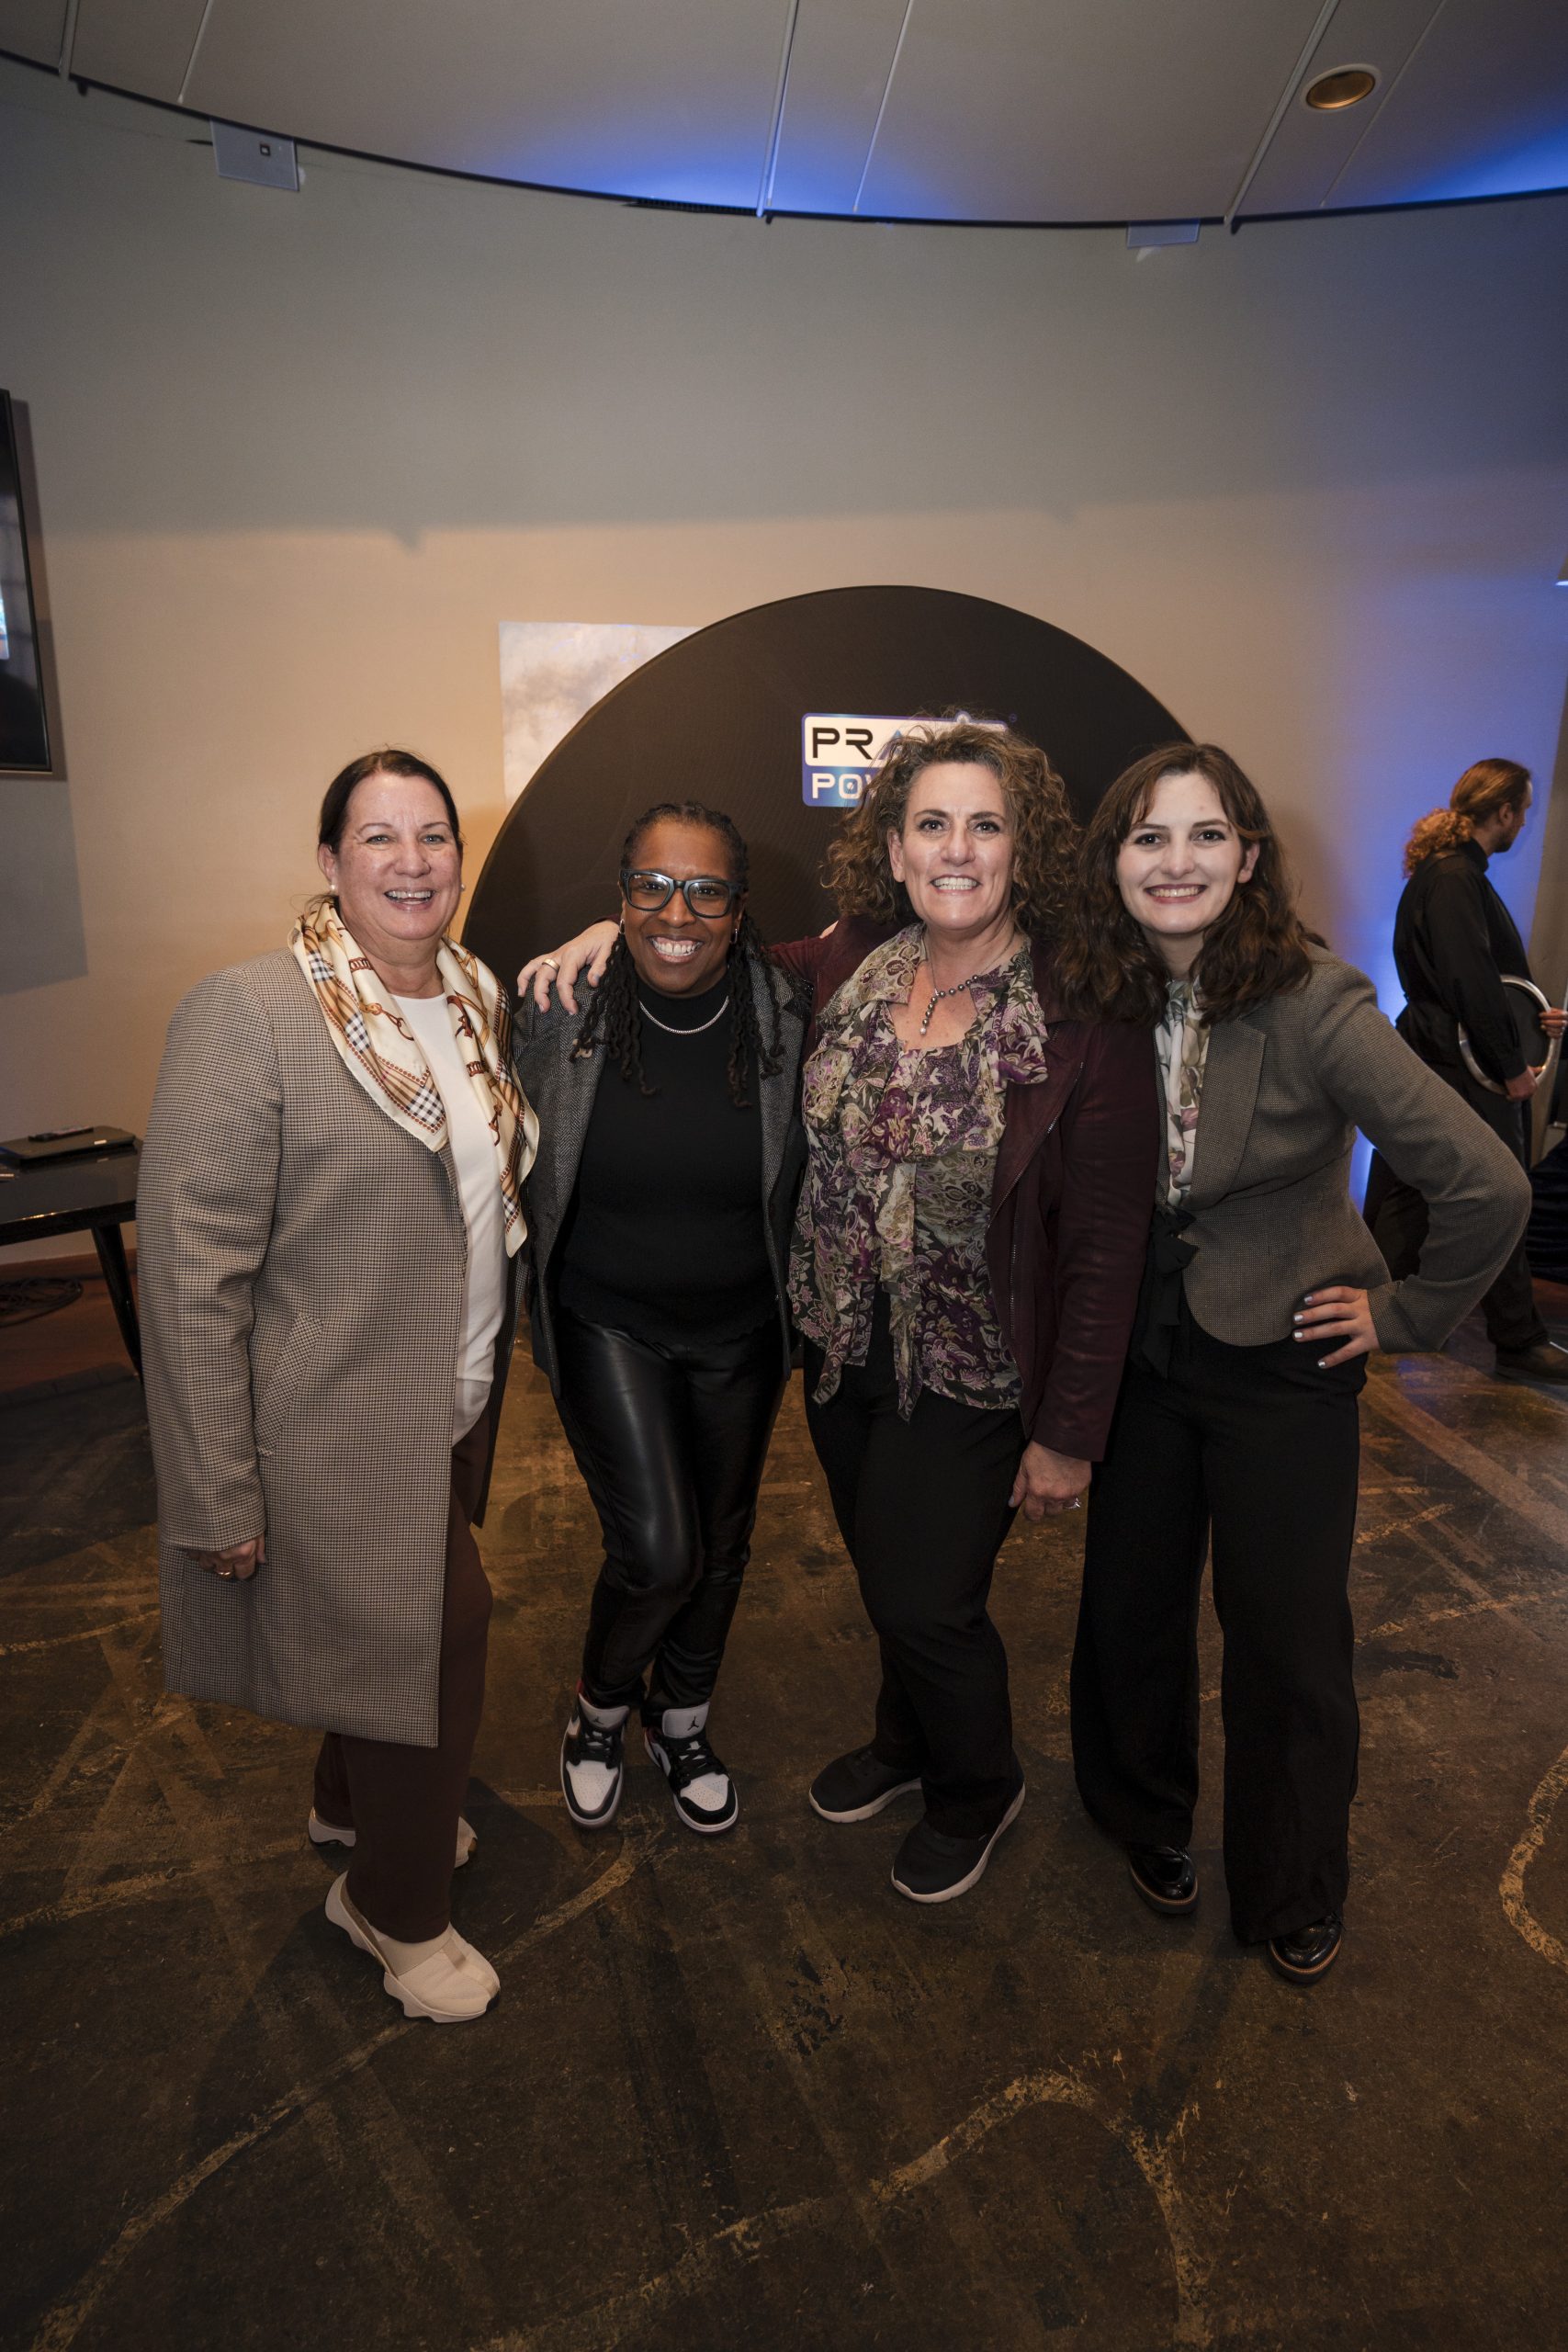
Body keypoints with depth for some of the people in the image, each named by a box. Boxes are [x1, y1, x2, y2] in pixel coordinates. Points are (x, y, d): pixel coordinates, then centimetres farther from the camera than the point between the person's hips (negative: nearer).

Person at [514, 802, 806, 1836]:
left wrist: (802, 1320, 4)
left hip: (739, 1332, 2)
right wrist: (533, 1305, 4)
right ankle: (599, 1710, 26)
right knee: (658, 1551, -9)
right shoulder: (561, 1005, -14)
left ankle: (682, 1721, 45)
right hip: (608, 1323, -2)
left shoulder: (783, 1016, -13)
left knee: (722, 1544, 16)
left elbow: (799, 1179, 2)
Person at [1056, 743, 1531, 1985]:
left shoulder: (1313, 1005, -23)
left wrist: (1407, 1315, -13)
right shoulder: (1098, 1000, -8)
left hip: (1280, 1366, -4)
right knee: (1131, 1601, 17)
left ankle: (1297, 1893, 36)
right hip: (1143, 1353, 4)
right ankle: (1148, 1814, 46)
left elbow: (1488, 1186, -25)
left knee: (1288, 1636, 9)